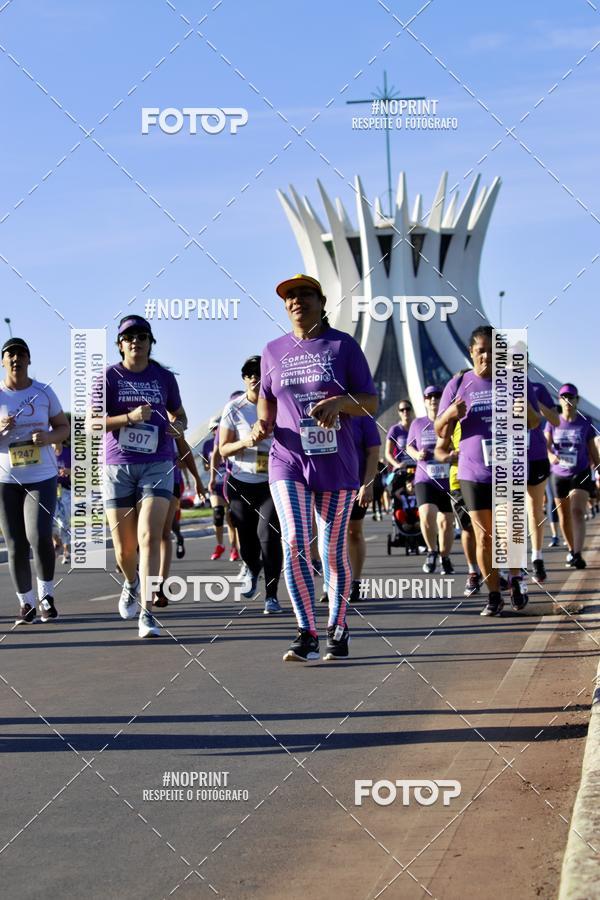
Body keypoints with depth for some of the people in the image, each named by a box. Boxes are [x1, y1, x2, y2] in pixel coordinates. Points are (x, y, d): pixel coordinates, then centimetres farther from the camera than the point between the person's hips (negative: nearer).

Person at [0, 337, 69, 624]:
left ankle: (46, 595, 4)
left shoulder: (44, 392, 3)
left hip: (42, 476, -1)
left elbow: (63, 428, 9)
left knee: (39, 537, -17)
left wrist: (48, 437, -12)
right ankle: (26, 603, 16)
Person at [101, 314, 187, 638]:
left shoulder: (164, 377, 8)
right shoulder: (109, 377, 2)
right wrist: (129, 418, -19)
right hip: (118, 466, 0)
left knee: (149, 538, -15)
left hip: (157, 465, 0)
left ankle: (146, 614, -16)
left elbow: (179, 415, 22)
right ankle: (132, 583, 41)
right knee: (124, 547, 6)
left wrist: (178, 425, -2)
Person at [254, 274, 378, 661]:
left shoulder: (343, 345, 1)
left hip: (335, 462, -1)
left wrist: (340, 402, -20)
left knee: (333, 550, 3)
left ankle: (338, 628, 19)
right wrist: (263, 424, 0)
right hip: (288, 459, 2)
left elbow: (371, 402, 0)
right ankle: (307, 634, -8)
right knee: (295, 543, -13)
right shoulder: (274, 351, 10)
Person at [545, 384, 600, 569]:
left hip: (581, 474, -2)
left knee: (577, 512, -19)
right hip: (559, 475, 2)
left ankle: (577, 555, -28)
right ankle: (571, 550, 30)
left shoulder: (585, 423, 0)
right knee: (564, 516, 11)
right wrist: (551, 455, -31)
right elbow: (546, 445, -9)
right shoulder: (553, 422, 2)